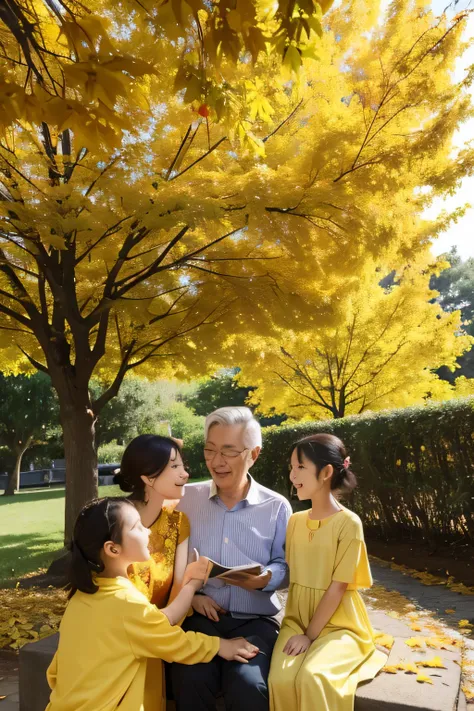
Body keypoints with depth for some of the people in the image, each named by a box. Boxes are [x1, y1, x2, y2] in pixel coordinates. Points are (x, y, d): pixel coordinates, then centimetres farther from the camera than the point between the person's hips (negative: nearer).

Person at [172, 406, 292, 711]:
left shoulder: (277, 506, 1)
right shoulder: (188, 498, 4)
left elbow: (285, 567, 5)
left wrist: (265, 578, -17)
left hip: (255, 620, 0)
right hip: (199, 615, 1)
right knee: (191, 680, -26)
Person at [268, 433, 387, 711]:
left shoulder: (348, 523, -15)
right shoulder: (295, 521, 4)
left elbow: (338, 586, -15)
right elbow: (290, 576, 6)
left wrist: (310, 635, -14)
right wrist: (298, 629, -5)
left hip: (338, 626, -4)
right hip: (297, 621, 4)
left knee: (313, 677, -31)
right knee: (281, 679, -23)